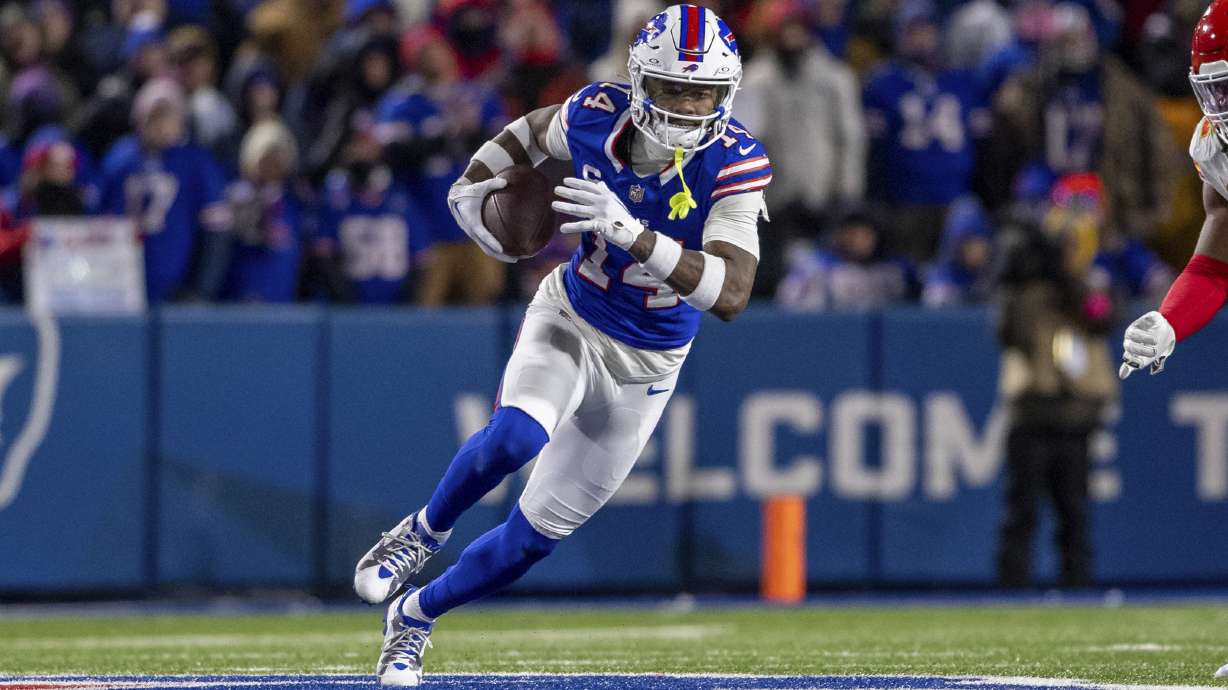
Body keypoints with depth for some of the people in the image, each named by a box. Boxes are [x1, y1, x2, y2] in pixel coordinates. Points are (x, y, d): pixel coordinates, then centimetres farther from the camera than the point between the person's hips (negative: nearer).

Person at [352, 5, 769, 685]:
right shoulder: (599, 116, -17)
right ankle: (423, 534, -3)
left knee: (534, 536, 6)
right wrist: (469, 187, -6)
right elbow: (536, 128, 9)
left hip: (643, 368, 0)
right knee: (516, 437, -33)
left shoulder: (734, 165, -26)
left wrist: (633, 234, -47)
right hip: (569, 321, 0)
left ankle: (414, 616, 31)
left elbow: (731, 294, -37)